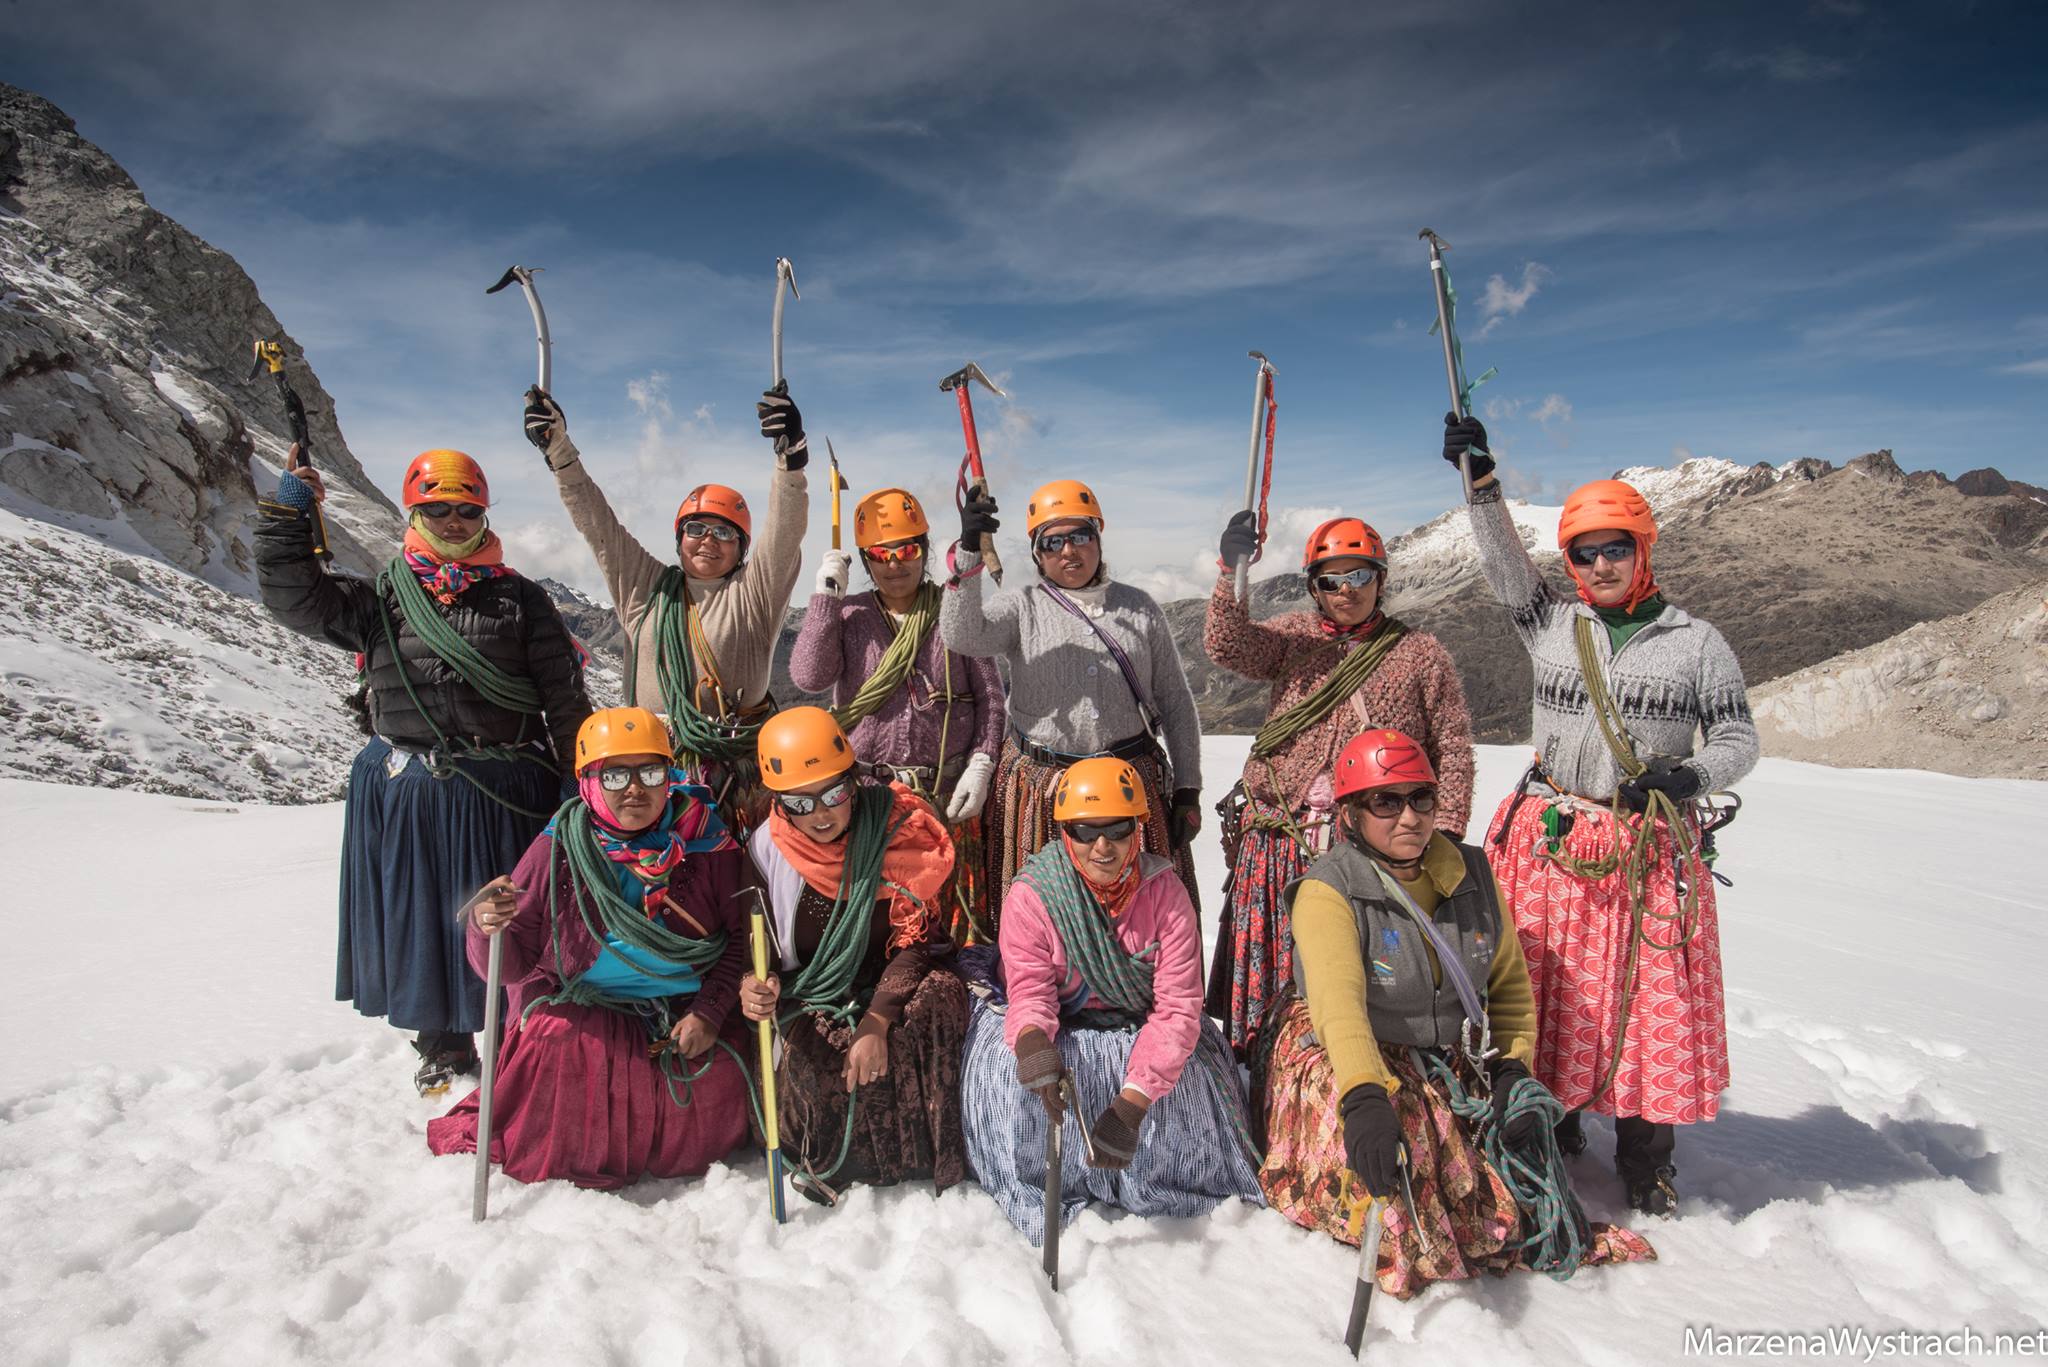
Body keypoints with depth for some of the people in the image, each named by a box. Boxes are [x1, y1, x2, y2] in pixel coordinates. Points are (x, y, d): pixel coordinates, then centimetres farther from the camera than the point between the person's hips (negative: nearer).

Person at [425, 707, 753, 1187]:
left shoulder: (705, 842, -6)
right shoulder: (557, 850, -7)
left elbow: (740, 934, 0)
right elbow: (510, 967, -4)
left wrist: (709, 1012, -12)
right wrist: (487, 929, -26)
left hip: (682, 1017, 1)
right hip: (581, 1016, 0)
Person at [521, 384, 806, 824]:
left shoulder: (754, 592, 7)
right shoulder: (645, 588, 15)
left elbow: (785, 532, -8)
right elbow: (597, 524, 13)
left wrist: (789, 455, -23)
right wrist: (558, 448, 6)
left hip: (740, 766, -2)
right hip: (656, 765, 2)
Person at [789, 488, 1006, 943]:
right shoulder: (847, 615, 9)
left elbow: (989, 696, 4)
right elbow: (809, 677, -8)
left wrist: (980, 768, -6)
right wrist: (826, 595, -7)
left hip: (949, 794, 0)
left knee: (951, 904, 1)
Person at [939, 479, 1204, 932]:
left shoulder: (1138, 607, 9)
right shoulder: (1020, 607, 4)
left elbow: (1176, 702, 12)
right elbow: (962, 635, -17)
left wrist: (1187, 789, 7)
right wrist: (969, 555, -29)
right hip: (1039, 791, -1)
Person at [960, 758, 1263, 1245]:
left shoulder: (1164, 892, -14)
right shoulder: (1031, 894, -16)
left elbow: (1177, 1007, -20)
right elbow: (1030, 992, -20)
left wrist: (1132, 1101, -33)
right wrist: (1032, 1042, -47)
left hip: (1140, 1032, 1)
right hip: (1059, 1032, -1)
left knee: (1183, 1089, -23)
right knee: (1005, 1065, -29)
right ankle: (1048, 1188, -3)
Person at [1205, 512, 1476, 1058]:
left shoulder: (1421, 653, 7)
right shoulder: (1295, 635, 11)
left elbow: (1453, 750, 6)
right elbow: (1228, 647, -7)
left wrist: (1445, 832, -3)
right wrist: (1232, 573, -20)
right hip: (1278, 842, 2)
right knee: (1270, 972, 6)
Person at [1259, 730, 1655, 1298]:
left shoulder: (1471, 875, 1)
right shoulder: (1327, 892, -17)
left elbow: (1511, 983, 13)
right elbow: (1337, 999, -34)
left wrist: (1513, 1068, -1)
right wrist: (1364, 1098, -49)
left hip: (1455, 1061, 5)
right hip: (1349, 1065, -4)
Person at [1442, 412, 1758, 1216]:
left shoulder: (1695, 642, 4)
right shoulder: (1551, 626, 7)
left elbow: (1738, 740, 5)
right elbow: (1503, 562, -3)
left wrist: (1688, 776, -15)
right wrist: (1480, 481, -15)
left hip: (1653, 849, -1)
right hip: (1550, 845, 1)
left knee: (1651, 1000, 3)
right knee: (1547, 994, 6)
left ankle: (1646, 1161, 21)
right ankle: (1550, 1134, 25)